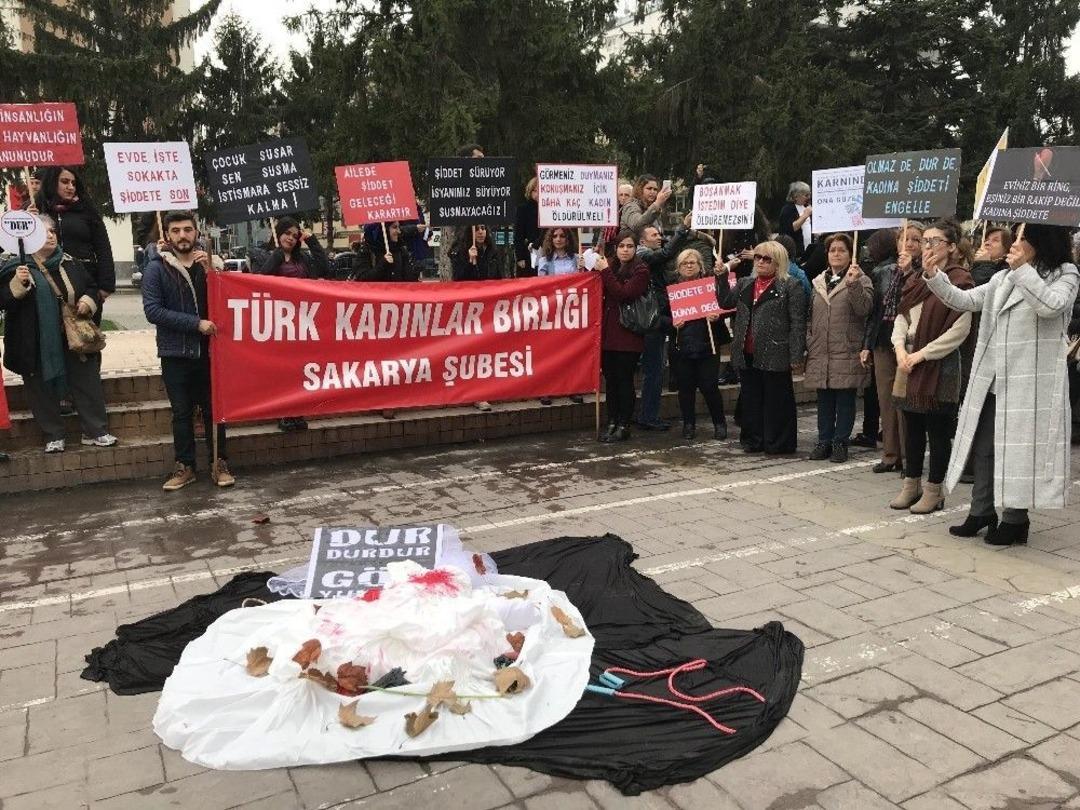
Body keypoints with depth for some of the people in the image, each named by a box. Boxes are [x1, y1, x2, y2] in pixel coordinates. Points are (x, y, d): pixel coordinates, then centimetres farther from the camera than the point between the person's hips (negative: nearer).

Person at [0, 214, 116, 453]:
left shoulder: (71, 264, 9)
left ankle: (95, 431, 15)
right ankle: (53, 437, 17)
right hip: (37, 347, -3)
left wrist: (88, 301, -3)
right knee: (44, 390, 5)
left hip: (74, 340, 3)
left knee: (88, 384, 4)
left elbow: (92, 288, 18)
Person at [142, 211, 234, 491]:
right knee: (182, 413, 7)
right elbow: (152, 310, -13)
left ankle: (219, 464, 16)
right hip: (175, 354, -1)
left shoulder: (208, 263, 4)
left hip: (208, 350, 1)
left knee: (213, 409, 6)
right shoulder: (156, 268, -3)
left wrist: (210, 271, -15)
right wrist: (196, 323, -18)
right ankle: (185, 466, 18)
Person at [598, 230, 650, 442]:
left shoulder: (641, 270, -5)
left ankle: (624, 426, 7)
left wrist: (605, 272, -15)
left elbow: (624, 294, -17)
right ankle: (612, 423, 18)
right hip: (609, 332, 6)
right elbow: (602, 295, 12)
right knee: (610, 380, 9)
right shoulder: (612, 267, 13)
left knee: (624, 380, -1)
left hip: (628, 335, -6)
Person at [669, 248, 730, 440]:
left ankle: (719, 423, 17)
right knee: (685, 386, 6)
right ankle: (689, 424, 21)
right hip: (682, 344, 2)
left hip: (707, 343, -2)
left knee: (709, 386, -2)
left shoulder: (711, 283, 3)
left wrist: (717, 317, -17)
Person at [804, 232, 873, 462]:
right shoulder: (818, 282, 15)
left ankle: (841, 442, 10)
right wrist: (809, 343, 13)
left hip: (846, 353, -4)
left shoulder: (860, 280, 0)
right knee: (824, 400, 10)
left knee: (845, 399, 1)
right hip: (820, 352, 5)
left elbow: (863, 308, -16)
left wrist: (853, 283, -25)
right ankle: (824, 441, 18)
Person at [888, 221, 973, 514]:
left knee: (937, 429, 2)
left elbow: (959, 330, -14)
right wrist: (900, 349, -4)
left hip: (939, 364, -7)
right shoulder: (915, 279, 13)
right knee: (911, 426, 13)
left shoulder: (959, 280, -9)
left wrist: (921, 354, -14)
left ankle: (933, 490, 13)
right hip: (908, 360, 7)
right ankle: (911, 484, 24)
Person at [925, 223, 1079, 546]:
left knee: (1019, 450, 1)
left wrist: (1023, 270, -18)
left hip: (1029, 383, -6)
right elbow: (965, 301, 13)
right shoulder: (1003, 278, 14)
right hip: (992, 381, 6)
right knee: (983, 448, 10)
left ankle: (1015, 519, 15)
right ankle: (982, 511, 23)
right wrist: (934, 277, 1)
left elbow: (1050, 306, -19)